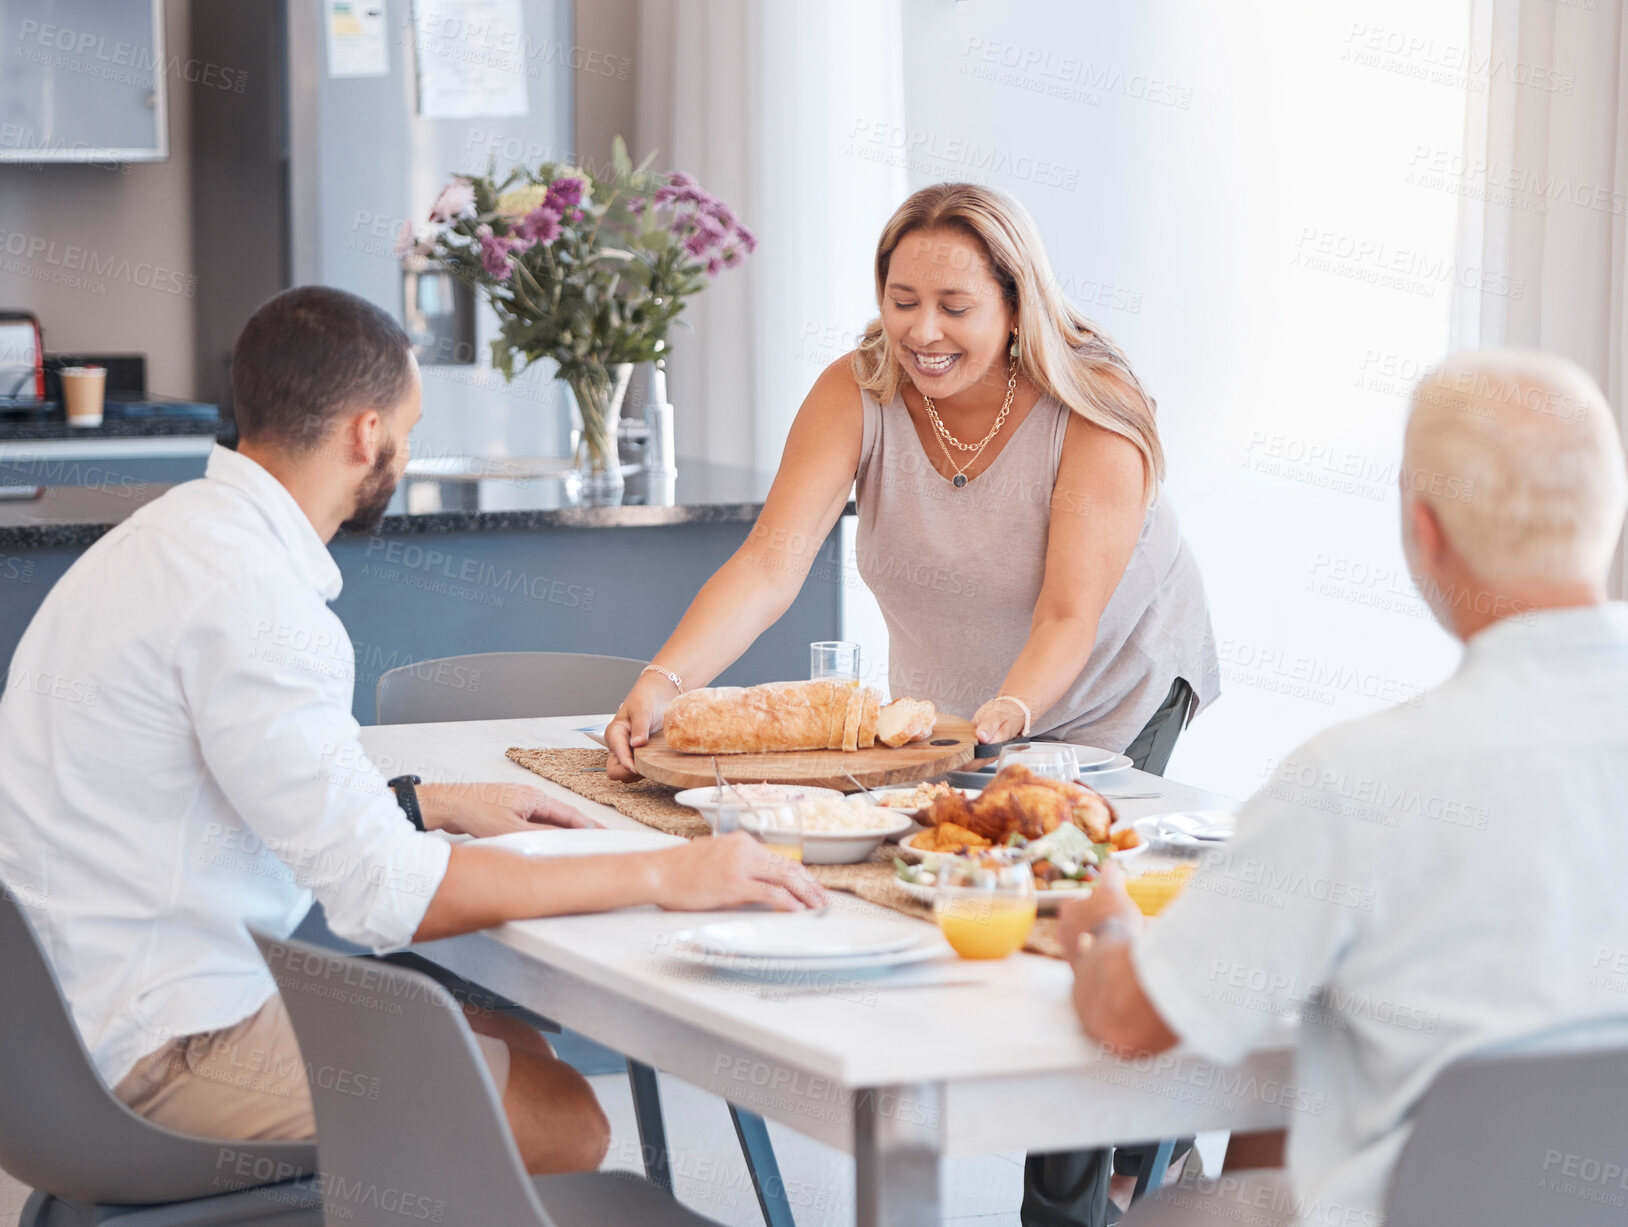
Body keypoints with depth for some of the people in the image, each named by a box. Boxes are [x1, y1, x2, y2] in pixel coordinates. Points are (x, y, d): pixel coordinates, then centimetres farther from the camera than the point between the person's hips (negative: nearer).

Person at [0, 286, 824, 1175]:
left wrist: (433, 804, 19)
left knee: (515, 1043, 14)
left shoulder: (189, 535, 10)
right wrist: (663, 876, -22)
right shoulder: (245, 589, -22)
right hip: (158, 1048, -10)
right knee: (564, 1118, -8)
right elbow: (380, 890, -26)